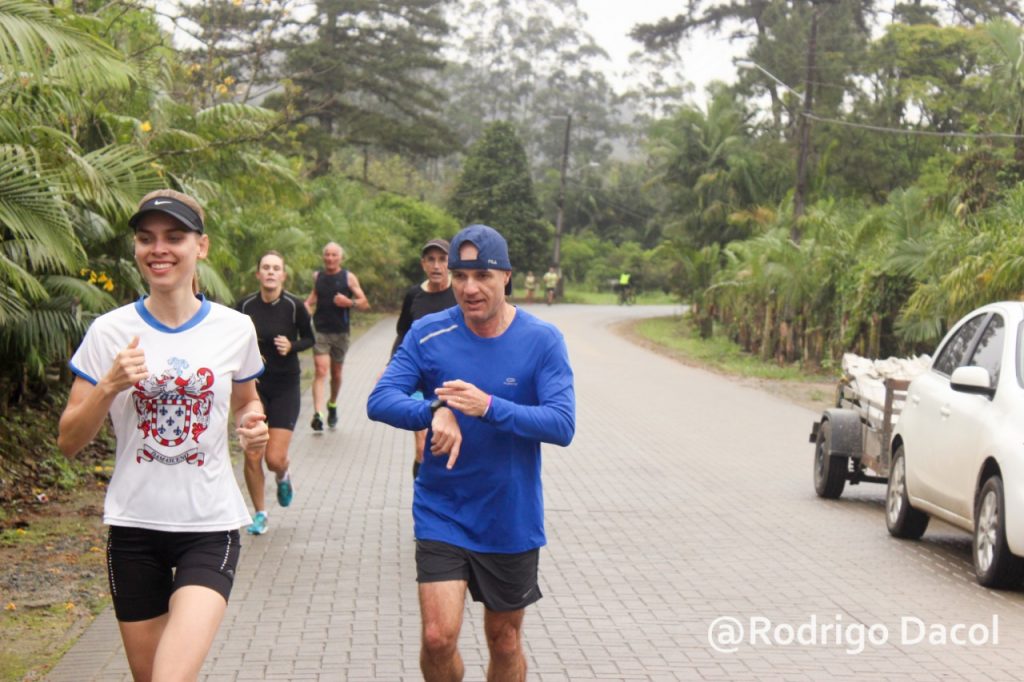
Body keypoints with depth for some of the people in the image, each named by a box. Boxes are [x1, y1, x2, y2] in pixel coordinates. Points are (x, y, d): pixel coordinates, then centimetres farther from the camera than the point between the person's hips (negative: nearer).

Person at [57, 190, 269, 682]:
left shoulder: (235, 329, -2)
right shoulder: (109, 332, -3)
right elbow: (69, 441, -2)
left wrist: (254, 422, -5)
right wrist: (109, 386, -19)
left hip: (210, 525, -1)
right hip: (134, 525, 1)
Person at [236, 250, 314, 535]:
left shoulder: (294, 306, -9)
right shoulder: (246, 305, -4)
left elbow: (309, 338, 4)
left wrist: (292, 346, -15)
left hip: (285, 386, -2)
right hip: (254, 385, 2)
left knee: (275, 458, -7)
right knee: (252, 456, -1)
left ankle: (283, 478, 32)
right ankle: (260, 513, 20)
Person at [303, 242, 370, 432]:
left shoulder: (349, 278, 0)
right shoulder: (317, 276, 6)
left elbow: (365, 304, -1)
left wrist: (349, 302, -19)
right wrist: (306, 308, 2)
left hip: (340, 332, 0)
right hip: (320, 331, 0)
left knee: (336, 373, 13)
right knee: (321, 371, -14)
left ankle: (332, 405, 38)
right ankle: (318, 414, -23)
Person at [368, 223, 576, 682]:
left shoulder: (542, 340, -10)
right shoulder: (427, 334, -6)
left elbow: (562, 425, -17)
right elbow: (380, 400, -11)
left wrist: (489, 407, -32)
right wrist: (435, 411, -31)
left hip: (512, 518, 0)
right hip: (442, 512, 0)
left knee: (504, 641, 14)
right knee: (438, 636, -10)